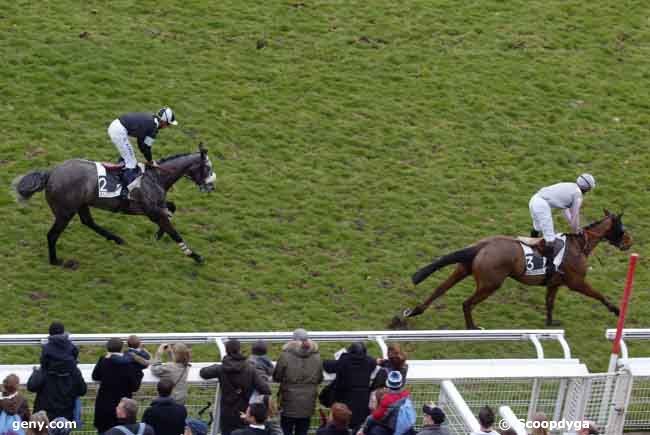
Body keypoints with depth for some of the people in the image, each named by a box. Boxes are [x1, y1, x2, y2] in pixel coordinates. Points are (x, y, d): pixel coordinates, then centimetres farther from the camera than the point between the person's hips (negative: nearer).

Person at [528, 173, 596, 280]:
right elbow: (575, 216, 4)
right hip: (542, 206, -10)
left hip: (534, 199, 10)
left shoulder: (569, 187, 22)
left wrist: (574, 225, 31)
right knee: (550, 239, -9)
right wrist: (576, 232, 17)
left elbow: (566, 209, 30)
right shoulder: (578, 195, -2)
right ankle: (549, 266, -13)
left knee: (536, 229, 32)